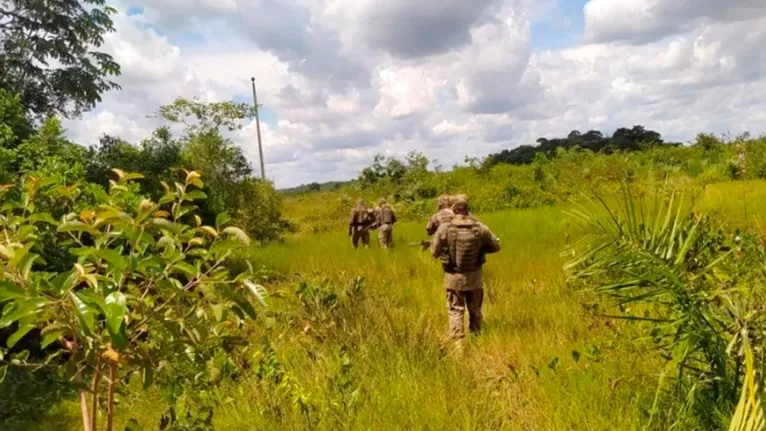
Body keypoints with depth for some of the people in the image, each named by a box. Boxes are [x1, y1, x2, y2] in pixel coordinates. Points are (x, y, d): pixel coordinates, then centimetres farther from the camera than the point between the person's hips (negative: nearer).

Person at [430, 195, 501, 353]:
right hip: (474, 276, 2)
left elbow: (435, 252, -4)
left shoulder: (444, 228, -14)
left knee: (456, 311, 7)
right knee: (475, 311, 19)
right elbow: (496, 246, 3)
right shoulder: (480, 228, -9)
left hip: (453, 277, -2)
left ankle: (458, 345, 0)